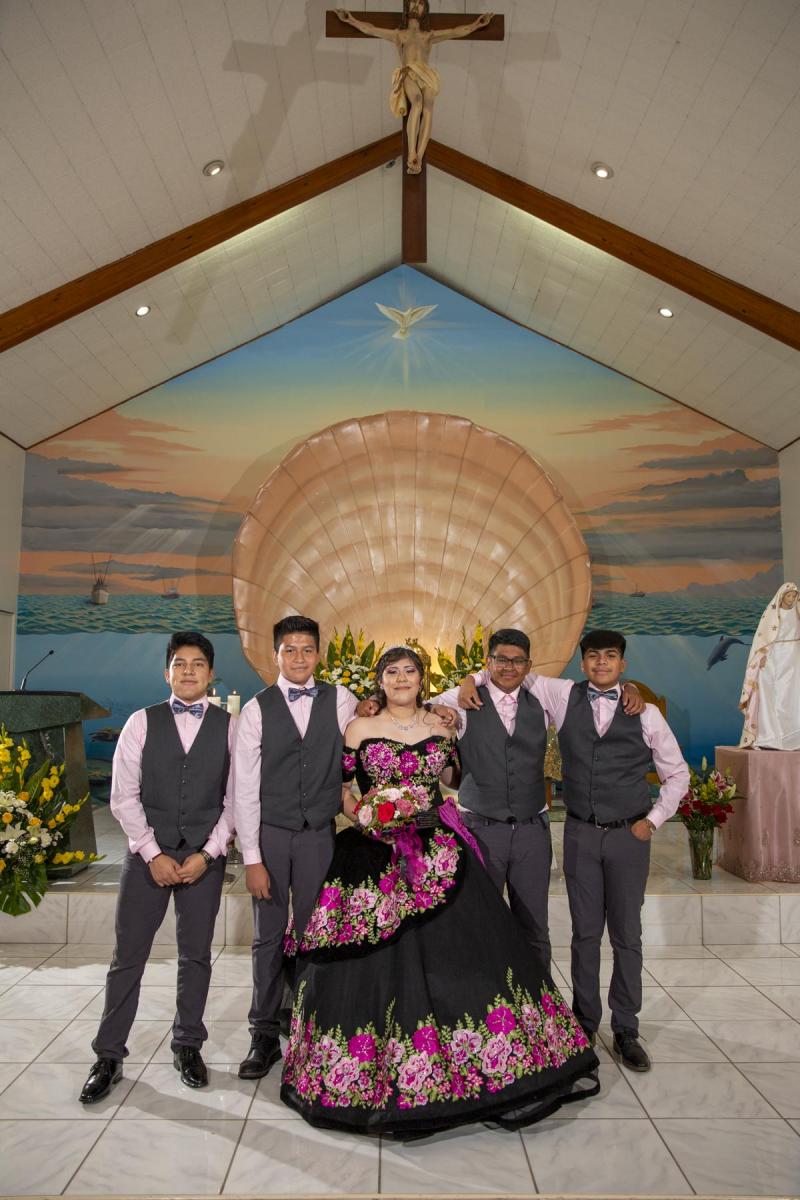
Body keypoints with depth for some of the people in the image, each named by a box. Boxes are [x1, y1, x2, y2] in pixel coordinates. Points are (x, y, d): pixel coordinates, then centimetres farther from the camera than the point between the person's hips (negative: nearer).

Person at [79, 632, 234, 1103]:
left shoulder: (230, 727, 0)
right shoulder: (142, 723, 1)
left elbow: (235, 799, 1)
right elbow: (124, 796, -1)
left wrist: (207, 854, -7)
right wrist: (153, 854, -8)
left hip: (205, 857, 0)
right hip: (149, 854, 0)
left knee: (196, 954, 11)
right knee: (128, 956, 6)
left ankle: (188, 1046, 29)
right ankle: (109, 1056, 22)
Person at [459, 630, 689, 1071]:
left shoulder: (645, 713, -1)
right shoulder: (564, 696, 0)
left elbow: (677, 774, 8)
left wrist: (654, 819, 1)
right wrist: (473, 679, -6)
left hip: (629, 835, 0)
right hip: (581, 834, 0)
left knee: (626, 934, 9)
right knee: (585, 932, 10)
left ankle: (626, 1031, 24)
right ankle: (585, 1023, 26)